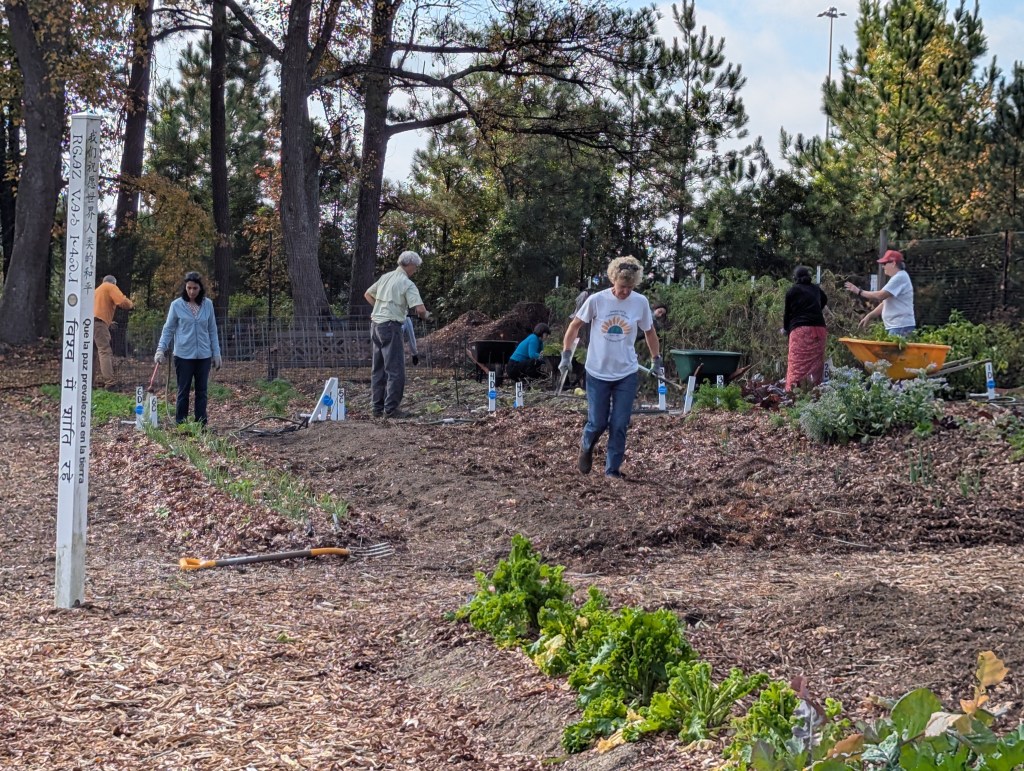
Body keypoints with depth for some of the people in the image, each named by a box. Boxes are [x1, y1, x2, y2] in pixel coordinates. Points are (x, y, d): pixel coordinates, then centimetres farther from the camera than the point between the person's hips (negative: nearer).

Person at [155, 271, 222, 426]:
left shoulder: (208, 304, 3)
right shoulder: (177, 305, -4)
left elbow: (212, 330, 8)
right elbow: (168, 329, 1)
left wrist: (216, 353, 6)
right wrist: (161, 350, -11)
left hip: (204, 356, 2)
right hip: (183, 355, -2)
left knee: (201, 391, 7)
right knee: (183, 391, 2)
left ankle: (201, 425, 12)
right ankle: (180, 425, 8)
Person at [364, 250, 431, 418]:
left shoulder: (385, 277, 12)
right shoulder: (407, 284, -10)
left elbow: (367, 294, 24)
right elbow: (420, 309, -18)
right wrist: (425, 316, 3)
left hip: (376, 324, 8)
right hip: (391, 326, -8)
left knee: (378, 368, 13)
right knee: (395, 369, -4)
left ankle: (378, 408, 17)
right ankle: (390, 409, -6)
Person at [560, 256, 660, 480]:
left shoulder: (640, 302, -6)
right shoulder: (597, 300, -12)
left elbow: (649, 332, 11)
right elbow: (575, 326, 2)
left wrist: (656, 360, 14)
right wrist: (566, 355, 0)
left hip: (626, 374, 1)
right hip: (597, 373, -1)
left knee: (619, 425, -1)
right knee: (598, 423, 3)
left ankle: (612, 469, 13)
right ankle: (586, 447, 36)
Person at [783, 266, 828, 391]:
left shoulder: (792, 291, 5)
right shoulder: (816, 289, 17)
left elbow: (787, 312, 11)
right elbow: (824, 301, 38)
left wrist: (785, 328, 26)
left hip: (800, 329, -4)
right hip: (819, 328, 4)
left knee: (797, 363, -8)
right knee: (816, 362, 5)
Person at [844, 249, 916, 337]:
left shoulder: (900, 277, -12)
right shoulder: (896, 278, 22)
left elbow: (880, 296, -20)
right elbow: (885, 303, 24)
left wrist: (859, 291, -10)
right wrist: (869, 316, 16)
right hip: (894, 326, 10)